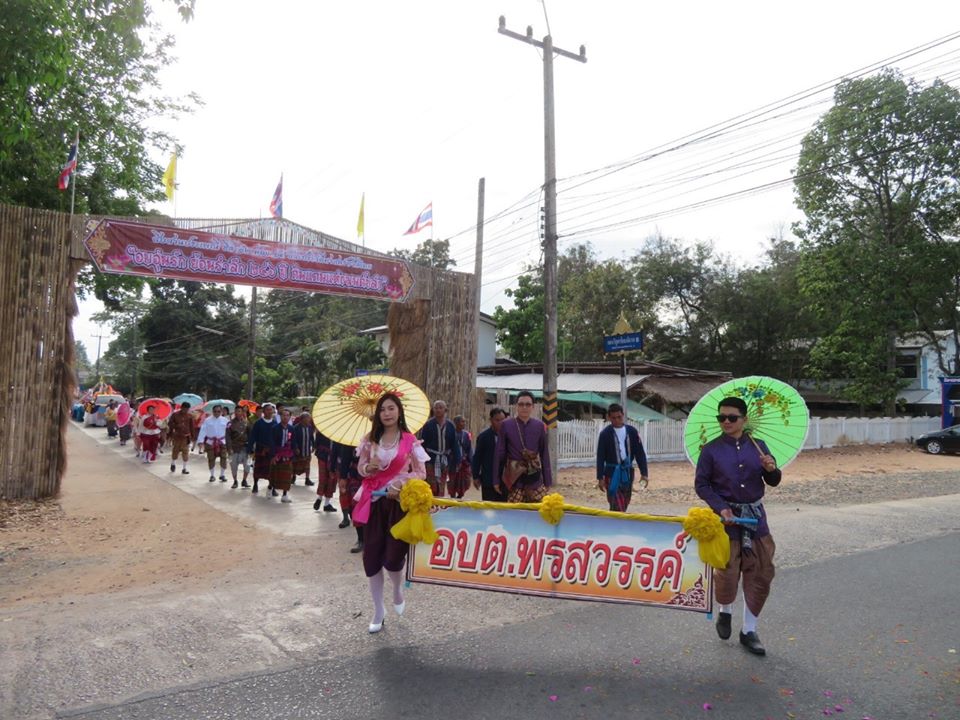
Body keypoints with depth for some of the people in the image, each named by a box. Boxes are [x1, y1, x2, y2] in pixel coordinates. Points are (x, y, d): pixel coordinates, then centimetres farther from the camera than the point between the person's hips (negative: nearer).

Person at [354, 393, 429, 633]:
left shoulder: (410, 440, -5)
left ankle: (398, 592, 29)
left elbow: (421, 472, -2)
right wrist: (369, 467, -13)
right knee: (372, 557, 4)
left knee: (393, 557, -7)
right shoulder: (370, 439, 4)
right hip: (374, 502, 3)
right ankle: (378, 609, 23)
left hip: (400, 502, -3)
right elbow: (360, 468, 9)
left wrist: (401, 484, -16)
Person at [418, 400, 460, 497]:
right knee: (432, 485, -5)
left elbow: (454, 445, 4)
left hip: (445, 460, 3)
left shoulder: (450, 426, 2)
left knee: (442, 487, 10)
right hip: (431, 459, -3)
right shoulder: (428, 425, -5)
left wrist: (456, 461, 0)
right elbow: (422, 443, -5)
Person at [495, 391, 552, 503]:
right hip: (513, 476, -1)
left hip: (534, 477, 2)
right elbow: (499, 453, 2)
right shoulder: (506, 425, -1)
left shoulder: (540, 425, 3)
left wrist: (547, 480, 5)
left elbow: (544, 454, 6)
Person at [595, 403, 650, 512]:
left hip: (628, 472, 4)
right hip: (612, 472, -4)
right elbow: (600, 457, -4)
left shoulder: (632, 431, 2)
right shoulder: (605, 433, -6)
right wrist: (600, 477, -7)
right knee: (617, 507, -10)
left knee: (624, 504, 12)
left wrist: (644, 473, 0)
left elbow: (640, 453, 5)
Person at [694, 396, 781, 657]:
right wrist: (721, 508, -16)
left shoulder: (758, 446, 2)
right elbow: (701, 484, -4)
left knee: (761, 574, 6)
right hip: (726, 516, -3)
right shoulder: (711, 449, -6)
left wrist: (772, 470, -14)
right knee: (727, 572, 0)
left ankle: (749, 631, 22)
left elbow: (773, 482, 8)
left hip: (755, 515, 3)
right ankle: (725, 612, 32)